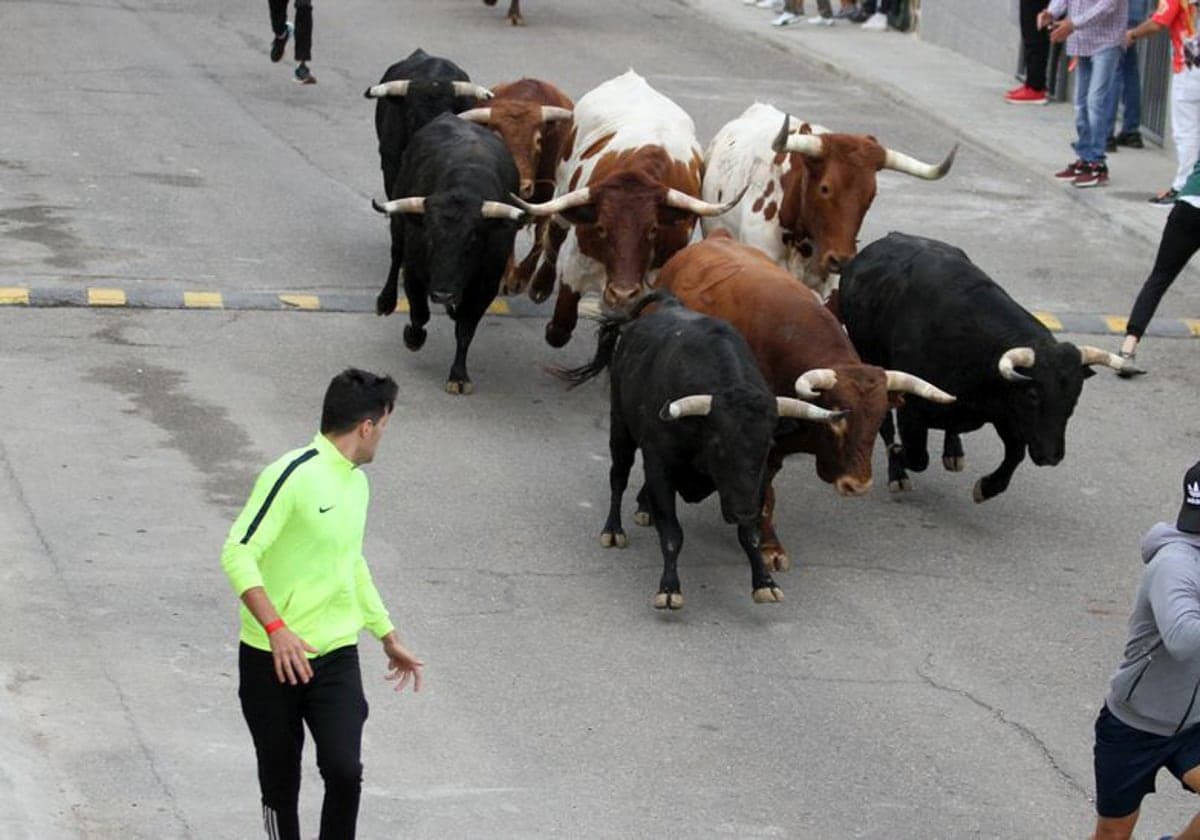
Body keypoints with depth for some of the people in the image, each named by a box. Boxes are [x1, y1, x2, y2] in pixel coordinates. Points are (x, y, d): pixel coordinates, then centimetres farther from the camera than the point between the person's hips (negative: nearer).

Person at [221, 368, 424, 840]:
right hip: (272, 659, -5)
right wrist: (276, 628, -33)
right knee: (280, 783, 6)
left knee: (345, 771, -12)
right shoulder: (294, 475, -16)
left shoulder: (357, 482, 12)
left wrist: (388, 638, 29)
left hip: (336, 656, 5)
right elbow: (238, 553, -22)